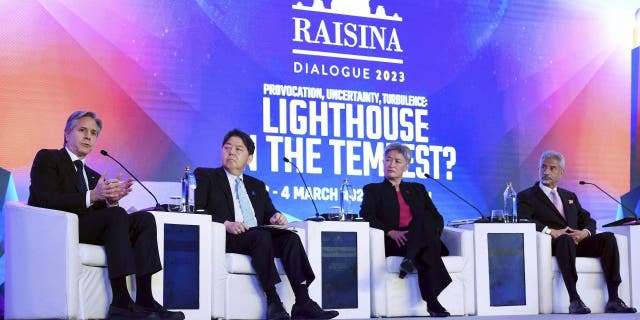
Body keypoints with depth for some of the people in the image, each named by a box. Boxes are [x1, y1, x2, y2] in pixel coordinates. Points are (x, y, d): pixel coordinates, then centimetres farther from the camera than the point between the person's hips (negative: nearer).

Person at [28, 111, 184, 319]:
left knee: (145, 219, -15)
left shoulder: (93, 176, 28)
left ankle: (144, 299, -26)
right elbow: (47, 201, -10)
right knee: (116, 215, -31)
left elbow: (101, 210, 14)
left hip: (88, 229, 7)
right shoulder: (47, 158, 7)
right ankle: (120, 302, -35)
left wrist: (110, 199, -9)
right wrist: (92, 196, -20)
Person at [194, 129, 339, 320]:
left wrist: (276, 218, -4)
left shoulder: (257, 186, 30)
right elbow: (196, 211, -1)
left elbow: (269, 214, 22)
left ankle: (303, 302, -37)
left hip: (259, 237, 5)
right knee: (261, 235, -35)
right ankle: (273, 304, -40)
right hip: (227, 239, -5)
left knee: (290, 237, -25)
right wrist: (226, 224, -17)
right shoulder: (205, 176, 15)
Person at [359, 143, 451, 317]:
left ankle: (411, 260, -55)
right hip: (392, 243, -2)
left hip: (420, 240, 3)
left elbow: (437, 219, 19)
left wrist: (429, 231, -8)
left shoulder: (417, 189, 30)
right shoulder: (373, 190, 20)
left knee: (423, 218, -36)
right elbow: (366, 218, 0)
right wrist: (391, 232, -19)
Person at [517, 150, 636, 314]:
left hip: (577, 242, 5)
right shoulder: (526, 196, 11)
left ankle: (613, 299, -29)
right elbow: (523, 220, -8)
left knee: (608, 237, -22)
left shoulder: (570, 196, 30)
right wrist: (550, 231, -21)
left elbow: (588, 220, 22)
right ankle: (574, 300, -47)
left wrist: (584, 232, -3)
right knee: (564, 239, -40)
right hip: (553, 245, -5)